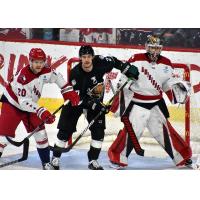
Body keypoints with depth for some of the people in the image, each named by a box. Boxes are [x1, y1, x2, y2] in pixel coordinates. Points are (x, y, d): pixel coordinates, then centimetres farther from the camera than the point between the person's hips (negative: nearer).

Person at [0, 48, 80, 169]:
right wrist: (41, 111, -41)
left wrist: (69, 92, -5)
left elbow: (57, 78, 6)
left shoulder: (46, 71, -15)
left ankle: (46, 163, 14)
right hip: (13, 103, -6)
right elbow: (23, 101, -35)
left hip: (29, 104, 6)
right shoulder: (23, 77, -34)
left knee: (40, 132, 3)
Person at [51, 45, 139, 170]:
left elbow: (114, 61, 0)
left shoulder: (100, 62, -23)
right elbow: (78, 97, -26)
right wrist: (93, 105, -34)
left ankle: (93, 160, 6)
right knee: (66, 129, -2)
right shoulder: (76, 73, -30)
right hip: (76, 100, -3)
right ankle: (56, 157, 14)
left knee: (99, 130, -5)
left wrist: (128, 68, -8)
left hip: (96, 100, 3)